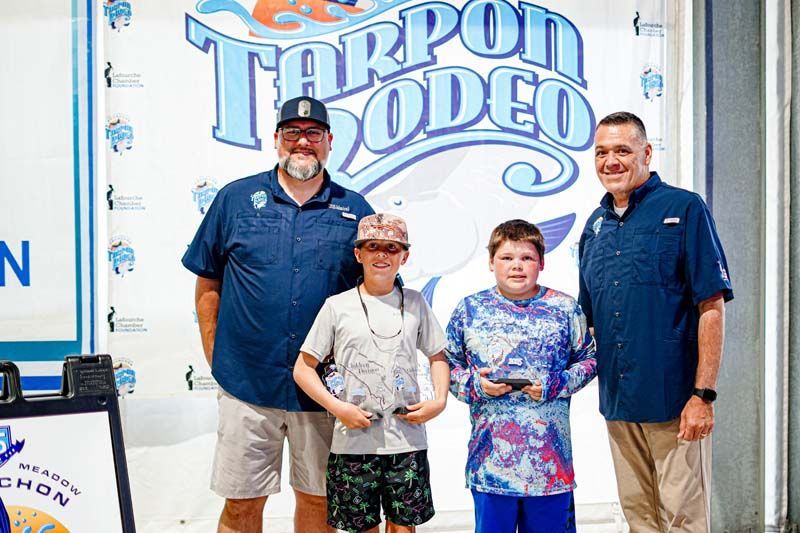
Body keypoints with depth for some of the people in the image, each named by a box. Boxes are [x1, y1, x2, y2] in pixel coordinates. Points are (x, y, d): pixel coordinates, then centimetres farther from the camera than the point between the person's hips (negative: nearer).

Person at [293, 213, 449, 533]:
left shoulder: (415, 303, 7)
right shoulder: (337, 306, 0)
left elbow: (437, 356, 16)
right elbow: (303, 368, 2)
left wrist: (439, 402, -1)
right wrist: (337, 407, -11)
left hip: (407, 439, 1)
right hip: (354, 441, -1)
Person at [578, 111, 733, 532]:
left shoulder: (684, 209, -6)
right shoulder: (595, 225, 11)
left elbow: (712, 306, -11)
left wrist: (703, 395, -15)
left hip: (673, 399, -5)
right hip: (616, 400, 5)